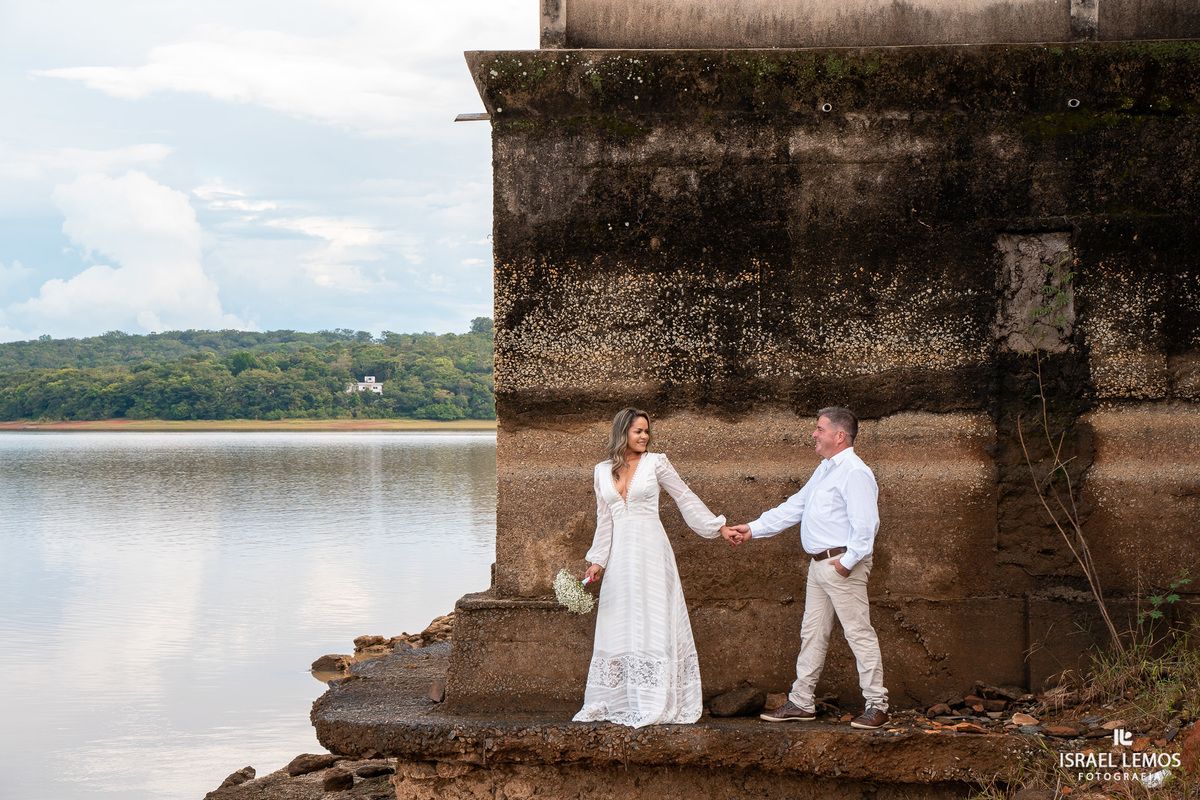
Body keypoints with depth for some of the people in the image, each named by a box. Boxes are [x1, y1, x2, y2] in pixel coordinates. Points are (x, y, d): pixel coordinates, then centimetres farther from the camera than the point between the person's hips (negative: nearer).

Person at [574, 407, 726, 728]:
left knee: (653, 623, -4)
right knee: (618, 626, 5)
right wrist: (597, 560, 10)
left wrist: (718, 528, 1)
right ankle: (615, 701, 11)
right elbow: (604, 519, 15)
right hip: (620, 554, 4)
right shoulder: (603, 471, 11)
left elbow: (686, 499, 4)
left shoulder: (656, 463, 1)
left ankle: (654, 704, -1)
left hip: (651, 551, -3)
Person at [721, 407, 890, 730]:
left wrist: (846, 561, -20)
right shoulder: (824, 470, 18)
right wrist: (752, 529, 18)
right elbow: (793, 508, 22)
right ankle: (801, 703, 20)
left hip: (842, 564, -10)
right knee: (812, 633, 13)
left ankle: (876, 706, 0)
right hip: (819, 564, 10)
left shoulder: (855, 473, -14)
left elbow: (865, 525, -20)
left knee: (859, 632, -6)